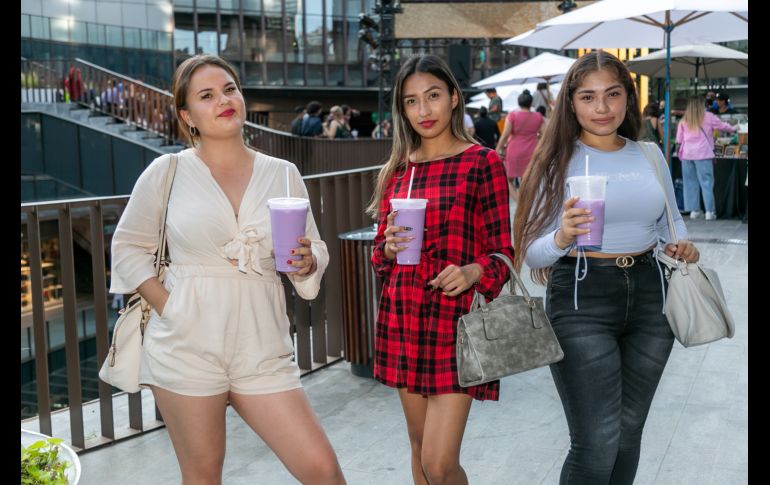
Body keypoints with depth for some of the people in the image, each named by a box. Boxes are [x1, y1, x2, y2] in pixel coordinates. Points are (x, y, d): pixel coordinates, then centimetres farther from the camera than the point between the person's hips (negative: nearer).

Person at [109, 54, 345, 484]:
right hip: (188, 347, -1)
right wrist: (166, 306, -4)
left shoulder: (283, 173, 6)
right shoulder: (167, 171, 0)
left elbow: (317, 252, 13)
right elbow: (128, 247, 8)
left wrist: (306, 263, -10)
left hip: (263, 348, 2)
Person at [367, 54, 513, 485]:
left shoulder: (482, 163, -4)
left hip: (457, 318, -5)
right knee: (420, 447, 15)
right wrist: (390, 248, -9)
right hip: (403, 317, 5)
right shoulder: (398, 169, 10)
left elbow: (502, 253, -2)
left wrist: (473, 272, -23)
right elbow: (381, 255, 14)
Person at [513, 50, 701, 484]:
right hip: (582, 302, -5)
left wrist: (683, 245, -2)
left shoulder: (650, 156, 8)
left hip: (649, 296, 5)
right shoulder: (557, 162, -5)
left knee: (629, 432, 16)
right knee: (597, 442, -7)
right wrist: (562, 239, -29)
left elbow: (671, 221, 20)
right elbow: (531, 253, -8)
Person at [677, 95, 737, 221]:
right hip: (702, 154, -3)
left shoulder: (683, 120, 9)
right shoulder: (708, 117, 1)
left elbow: (679, 139, 10)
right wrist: (734, 129, 32)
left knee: (690, 183, 8)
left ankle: (694, 210, 9)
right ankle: (710, 211, -1)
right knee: (706, 183, 0)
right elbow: (722, 125, 15)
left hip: (687, 154, 3)